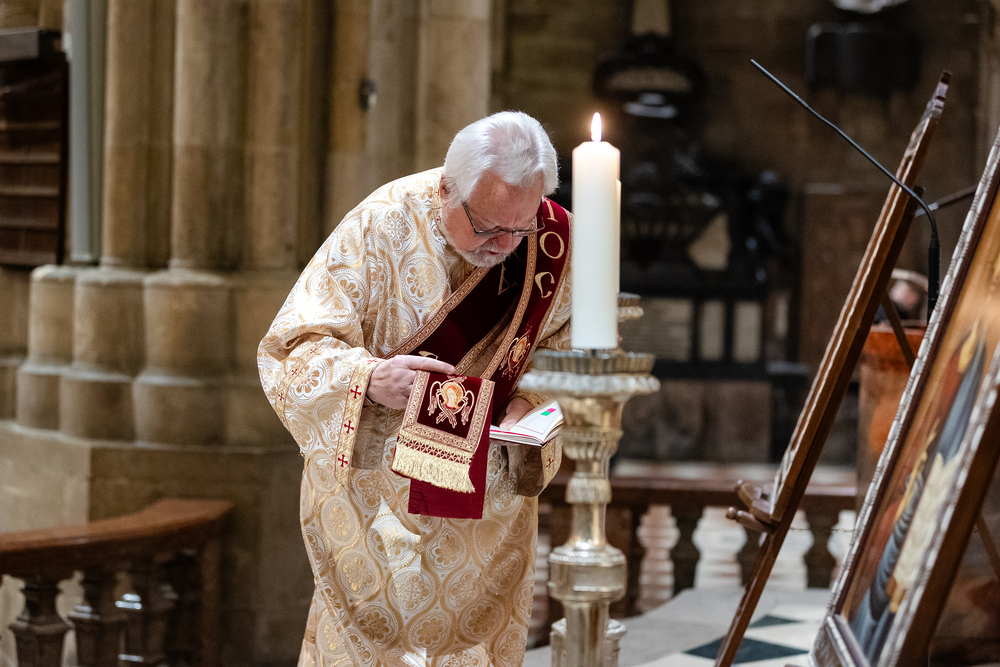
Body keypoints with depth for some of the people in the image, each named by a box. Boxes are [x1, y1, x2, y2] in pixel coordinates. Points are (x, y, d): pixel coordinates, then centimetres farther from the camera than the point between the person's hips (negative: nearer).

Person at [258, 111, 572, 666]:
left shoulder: (551, 238, -11)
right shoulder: (382, 225, -19)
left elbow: (560, 346, 4)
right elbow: (296, 344, -19)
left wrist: (530, 403, -17)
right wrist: (370, 376, -38)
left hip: (489, 483, 3)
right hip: (376, 482, -2)